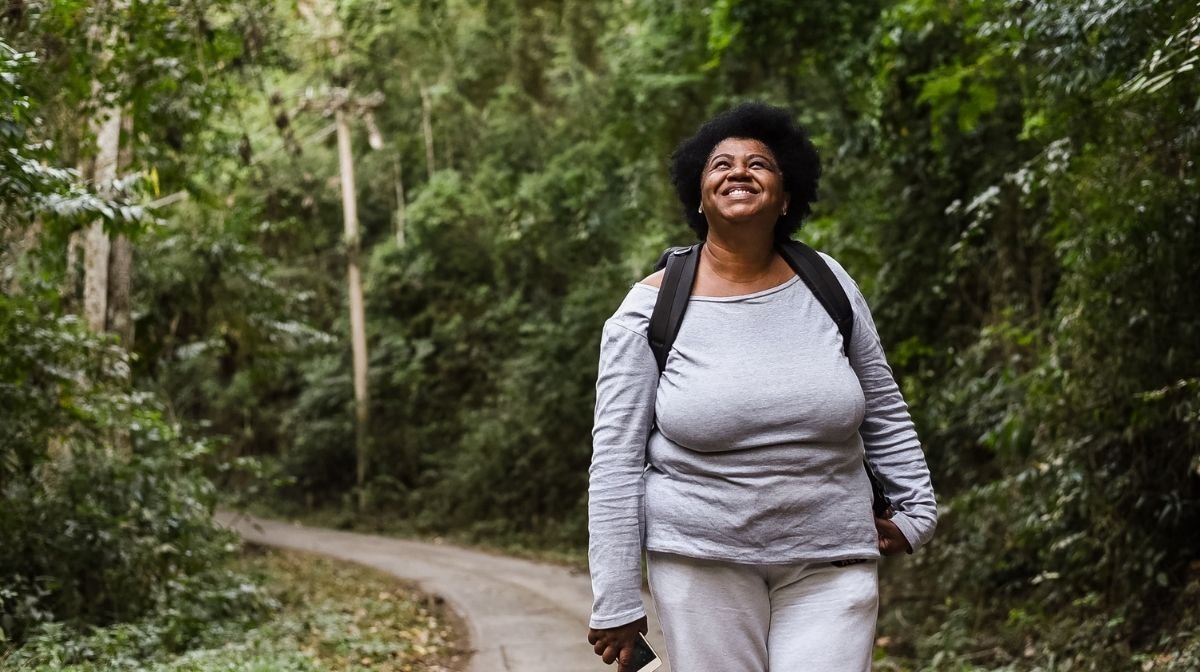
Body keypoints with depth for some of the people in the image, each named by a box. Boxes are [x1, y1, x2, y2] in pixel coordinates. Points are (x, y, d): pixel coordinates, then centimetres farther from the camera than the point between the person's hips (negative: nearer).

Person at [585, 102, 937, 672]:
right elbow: (616, 461, -5)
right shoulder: (652, 308, -5)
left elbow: (883, 412, 15)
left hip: (829, 561, 2)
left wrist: (916, 511, 11)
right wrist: (616, 602, -6)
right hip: (702, 559, -2)